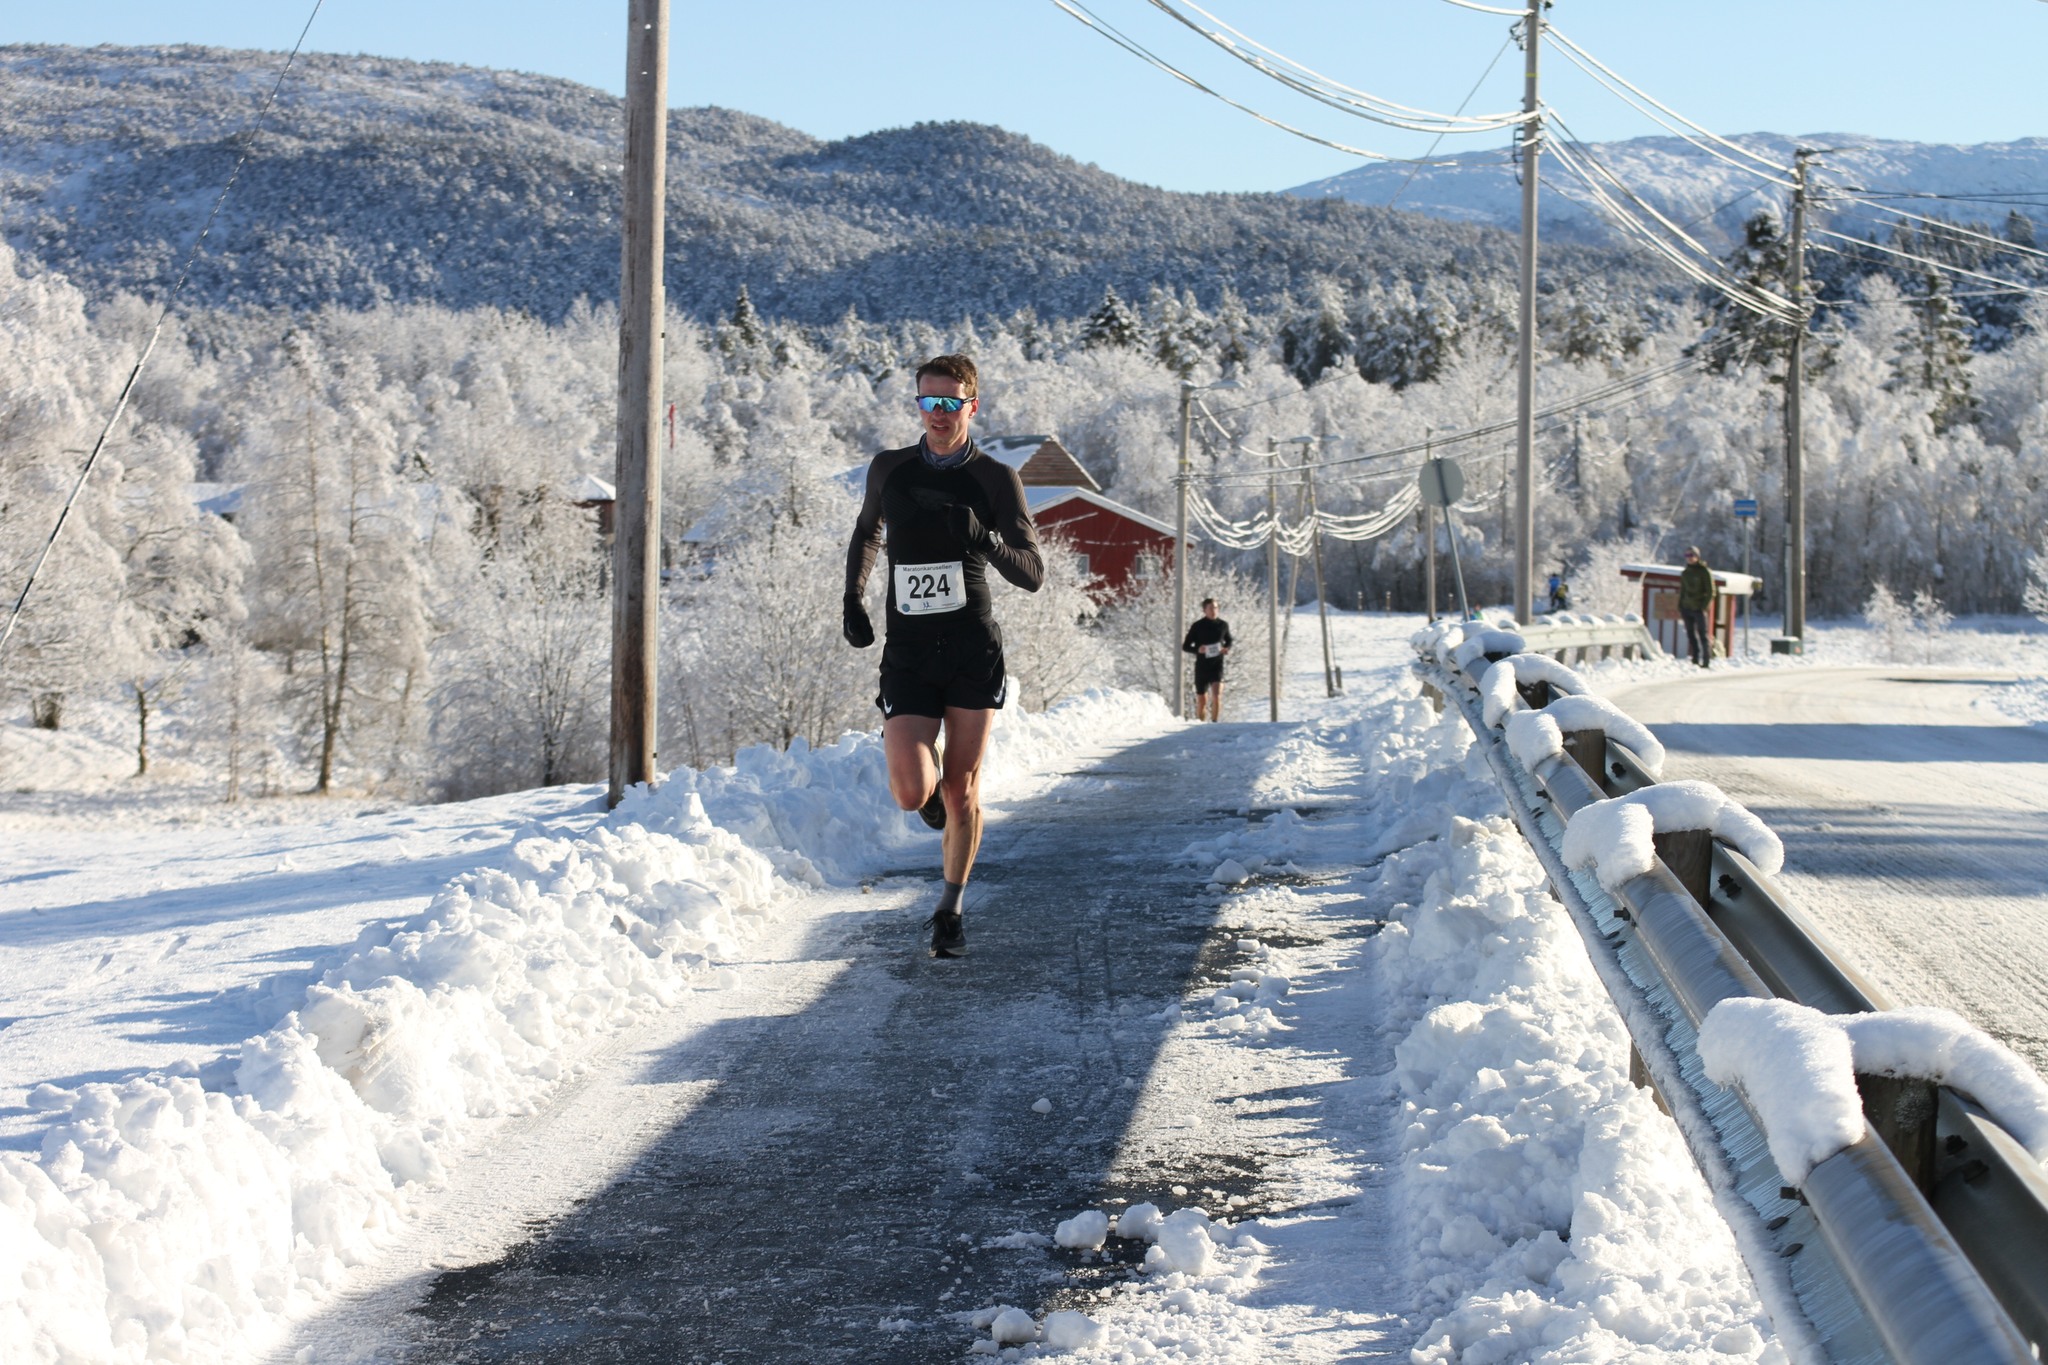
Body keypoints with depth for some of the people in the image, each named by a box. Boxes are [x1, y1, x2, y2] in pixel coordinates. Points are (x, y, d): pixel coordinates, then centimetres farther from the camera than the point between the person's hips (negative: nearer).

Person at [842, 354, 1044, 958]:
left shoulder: (996, 479, 0)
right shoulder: (889, 470, 7)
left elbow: (1032, 574, -5)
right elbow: (865, 533, 27)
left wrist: (981, 536, -23)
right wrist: (853, 599, 14)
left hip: (973, 652, -1)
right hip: (907, 653, 1)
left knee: (961, 792, 3)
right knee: (912, 792, -16)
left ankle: (952, 907, 24)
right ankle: (932, 778, 22)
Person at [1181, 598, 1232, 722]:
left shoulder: (1223, 625, 4)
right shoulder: (1197, 626, -1)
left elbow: (1229, 641, 20)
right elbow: (1186, 646, 3)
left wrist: (1227, 649, -3)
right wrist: (1198, 649, -17)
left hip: (1217, 666, 0)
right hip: (1201, 667, 0)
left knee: (1217, 695, -20)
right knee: (1201, 700, 8)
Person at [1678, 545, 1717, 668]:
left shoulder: (1704, 571, -3)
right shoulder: (1685, 573, 14)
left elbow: (1711, 592, -5)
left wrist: (1704, 606, -13)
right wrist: (1680, 608, 13)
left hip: (1699, 609, -6)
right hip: (1687, 608, 6)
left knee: (1704, 635, -7)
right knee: (1691, 635, 4)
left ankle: (1706, 662, -7)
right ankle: (1695, 661, 8)